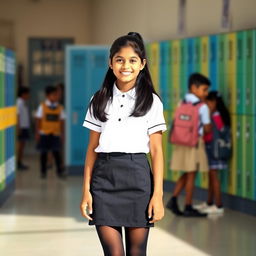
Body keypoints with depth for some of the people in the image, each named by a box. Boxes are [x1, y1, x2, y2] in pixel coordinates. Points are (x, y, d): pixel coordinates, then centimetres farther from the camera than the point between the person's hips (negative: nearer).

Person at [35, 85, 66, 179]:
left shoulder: (59, 107, 4)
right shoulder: (42, 107, -2)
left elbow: (61, 121, 6)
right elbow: (38, 120, 0)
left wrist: (62, 133, 4)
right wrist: (37, 133, -2)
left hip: (55, 134, 1)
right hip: (44, 134, -1)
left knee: (57, 152, -3)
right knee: (44, 153, 6)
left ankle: (60, 172, 5)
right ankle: (43, 172, 18)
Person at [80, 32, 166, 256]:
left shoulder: (152, 102, 4)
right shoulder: (100, 101, 9)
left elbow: (156, 150, 1)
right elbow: (92, 148, 9)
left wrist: (158, 195, -6)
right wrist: (86, 190, 2)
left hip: (137, 177, -1)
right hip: (104, 177, 1)